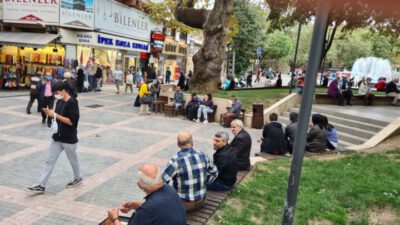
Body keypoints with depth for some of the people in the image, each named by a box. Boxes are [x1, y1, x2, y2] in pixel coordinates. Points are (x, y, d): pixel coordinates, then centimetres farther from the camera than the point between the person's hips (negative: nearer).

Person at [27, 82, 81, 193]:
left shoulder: (72, 103, -17)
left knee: (73, 160, 12)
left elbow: (71, 121, -23)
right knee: (50, 161, 6)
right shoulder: (59, 102, 7)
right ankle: (41, 186, 9)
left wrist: (55, 115, -22)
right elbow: (58, 117, 14)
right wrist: (50, 113, -5)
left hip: (69, 139, -7)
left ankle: (77, 178, 35)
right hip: (57, 137, 7)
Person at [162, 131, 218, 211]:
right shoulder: (203, 156, -9)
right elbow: (214, 172, 7)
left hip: (184, 204, -5)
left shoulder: (176, 160, -25)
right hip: (201, 201, 5)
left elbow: (162, 179, -23)